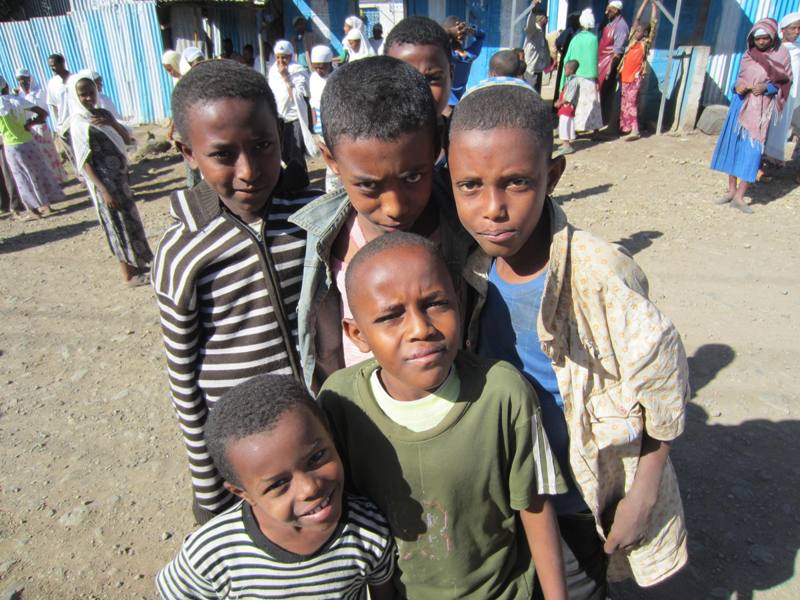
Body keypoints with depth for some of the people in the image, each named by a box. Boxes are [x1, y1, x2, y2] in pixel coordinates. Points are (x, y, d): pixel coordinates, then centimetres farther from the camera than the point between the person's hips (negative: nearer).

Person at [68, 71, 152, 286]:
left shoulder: (103, 113, 6)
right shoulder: (78, 123, -14)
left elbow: (127, 138, 4)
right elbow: (84, 163, -17)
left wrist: (112, 122, -14)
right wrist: (104, 190, -21)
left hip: (119, 176, 7)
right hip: (103, 180, -7)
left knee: (129, 219, 15)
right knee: (119, 225, 0)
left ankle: (135, 264, 30)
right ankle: (129, 275, 11)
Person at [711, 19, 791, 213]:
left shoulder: (781, 53, 0)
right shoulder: (749, 53, 8)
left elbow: (786, 81, 3)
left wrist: (766, 87, -14)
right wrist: (739, 86, -6)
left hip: (761, 108, -4)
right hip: (741, 103, 4)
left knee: (752, 150, -7)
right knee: (732, 144, 5)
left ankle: (739, 197, -7)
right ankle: (731, 190, 15)